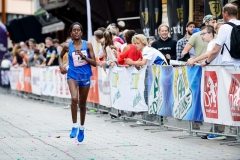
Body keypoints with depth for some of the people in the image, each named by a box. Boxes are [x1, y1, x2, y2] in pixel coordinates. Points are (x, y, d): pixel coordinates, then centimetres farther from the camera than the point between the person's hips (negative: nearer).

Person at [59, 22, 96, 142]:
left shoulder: (87, 45, -2)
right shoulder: (68, 46, -1)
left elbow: (94, 63, -3)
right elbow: (60, 56, 19)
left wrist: (84, 56, -17)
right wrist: (61, 65, 0)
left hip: (85, 76, 1)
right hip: (73, 75, -1)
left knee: (82, 104, 13)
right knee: (74, 99, -27)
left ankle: (81, 128, 33)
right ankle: (75, 126, -16)